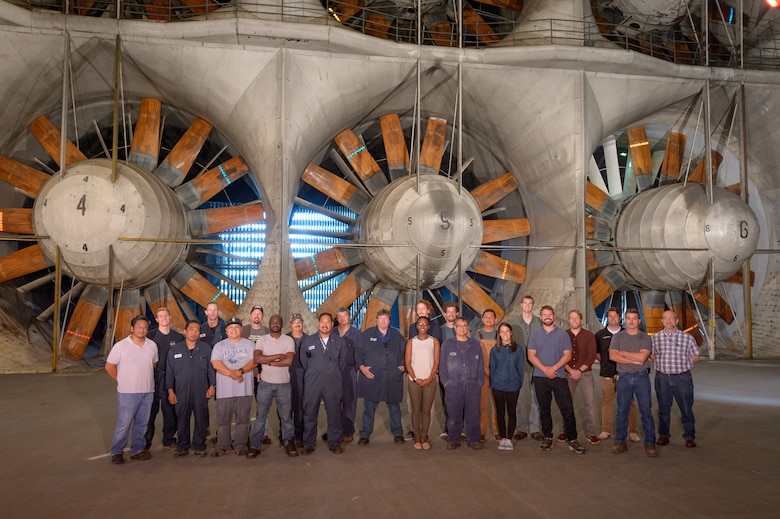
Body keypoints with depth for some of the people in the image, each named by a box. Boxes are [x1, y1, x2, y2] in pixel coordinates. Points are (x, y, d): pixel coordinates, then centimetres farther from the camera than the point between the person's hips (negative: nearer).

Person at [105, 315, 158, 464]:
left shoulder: (152, 345, 4)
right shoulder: (121, 346, -8)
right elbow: (109, 366, -2)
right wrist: (121, 381, 0)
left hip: (148, 392, 4)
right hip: (128, 393, -4)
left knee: (142, 423, 12)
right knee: (123, 424, -2)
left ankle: (138, 450, 24)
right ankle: (116, 452, 13)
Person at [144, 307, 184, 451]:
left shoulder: (178, 337, 5)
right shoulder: (150, 336, 1)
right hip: (154, 377, -2)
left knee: (170, 410, 7)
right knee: (151, 410, 0)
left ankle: (169, 439, 20)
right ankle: (145, 442, 11)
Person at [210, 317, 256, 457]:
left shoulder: (249, 344, 10)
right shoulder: (219, 346, 9)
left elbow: (254, 361, -2)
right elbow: (216, 364, -5)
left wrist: (241, 371, -18)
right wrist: (232, 374, -16)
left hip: (244, 389, 0)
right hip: (225, 389, 0)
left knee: (243, 419, 3)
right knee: (223, 419, 2)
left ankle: (240, 445, 12)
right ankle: (223, 446, 12)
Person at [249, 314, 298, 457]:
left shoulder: (288, 340, 0)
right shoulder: (262, 339, 2)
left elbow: (289, 360, -14)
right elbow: (257, 359, -12)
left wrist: (268, 362, -10)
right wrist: (278, 356, -14)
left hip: (283, 384, 0)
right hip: (265, 383, 0)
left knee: (286, 416, 8)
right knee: (261, 416, 6)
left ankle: (289, 443, 20)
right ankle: (255, 445, 14)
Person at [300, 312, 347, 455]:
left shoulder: (339, 342, 7)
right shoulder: (307, 341, 6)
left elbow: (342, 361, 14)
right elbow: (303, 361, 13)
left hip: (333, 384, 0)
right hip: (312, 383, 0)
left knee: (334, 414, 3)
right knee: (309, 413, 3)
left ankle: (334, 443, 14)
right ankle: (308, 443, 14)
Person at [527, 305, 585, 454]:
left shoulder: (562, 334, 5)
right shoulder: (535, 335, 7)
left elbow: (567, 355, -2)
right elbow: (531, 355, -1)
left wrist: (554, 368, -14)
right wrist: (545, 369, -13)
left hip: (559, 376, -1)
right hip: (540, 377, 1)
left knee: (567, 409, -5)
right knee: (544, 409, 9)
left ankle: (572, 439, 2)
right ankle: (547, 437, 19)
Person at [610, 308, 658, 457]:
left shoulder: (645, 338, 3)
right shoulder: (618, 337, 6)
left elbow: (642, 356, -13)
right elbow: (612, 356, -8)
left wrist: (622, 353, -6)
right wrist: (634, 360, -12)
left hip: (641, 377, -1)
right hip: (623, 377, 1)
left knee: (646, 410, 0)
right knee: (622, 411, 5)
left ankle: (650, 443, 7)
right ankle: (620, 442, 13)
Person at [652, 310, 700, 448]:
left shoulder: (687, 337, -1)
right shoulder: (655, 337, 3)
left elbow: (695, 357, 7)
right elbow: (652, 355, 12)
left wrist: (683, 364, -1)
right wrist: (663, 363, 0)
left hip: (682, 377, -1)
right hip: (662, 378, 1)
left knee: (686, 408, 2)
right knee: (663, 408, 10)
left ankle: (689, 436, 15)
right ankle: (663, 435, 22)